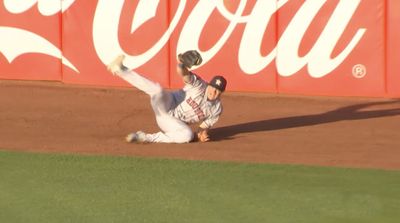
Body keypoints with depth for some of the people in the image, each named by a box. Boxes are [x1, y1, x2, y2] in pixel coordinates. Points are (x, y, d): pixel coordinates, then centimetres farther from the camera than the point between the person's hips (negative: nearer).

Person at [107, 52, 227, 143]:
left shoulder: (217, 110, 1)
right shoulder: (199, 85, -9)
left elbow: (205, 126, 10)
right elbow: (182, 71, -24)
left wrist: (202, 133, -16)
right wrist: (182, 64, -49)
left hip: (175, 124, 2)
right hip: (167, 105, -2)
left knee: (188, 135, -32)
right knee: (157, 90, -34)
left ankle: (147, 138, -24)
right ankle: (120, 69, -36)